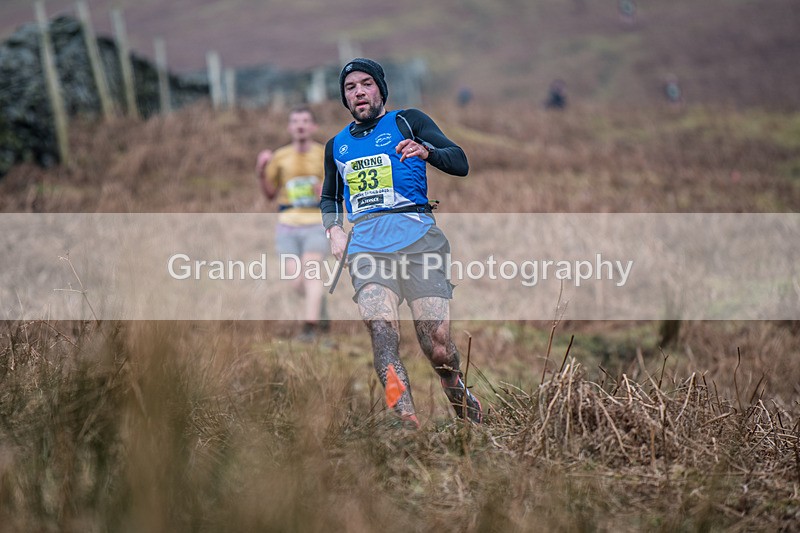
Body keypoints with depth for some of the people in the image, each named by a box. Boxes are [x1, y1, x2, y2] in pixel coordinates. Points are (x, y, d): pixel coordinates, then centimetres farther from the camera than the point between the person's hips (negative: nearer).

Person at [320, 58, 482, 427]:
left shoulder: (408, 121, 13)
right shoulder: (337, 145, 25)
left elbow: (461, 164, 3)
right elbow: (329, 197, 39)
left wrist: (426, 151, -17)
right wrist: (334, 230, 18)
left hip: (416, 233, -3)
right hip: (366, 243, 3)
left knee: (439, 347, -12)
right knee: (381, 329, -26)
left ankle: (464, 405, 17)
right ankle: (406, 422, -35)